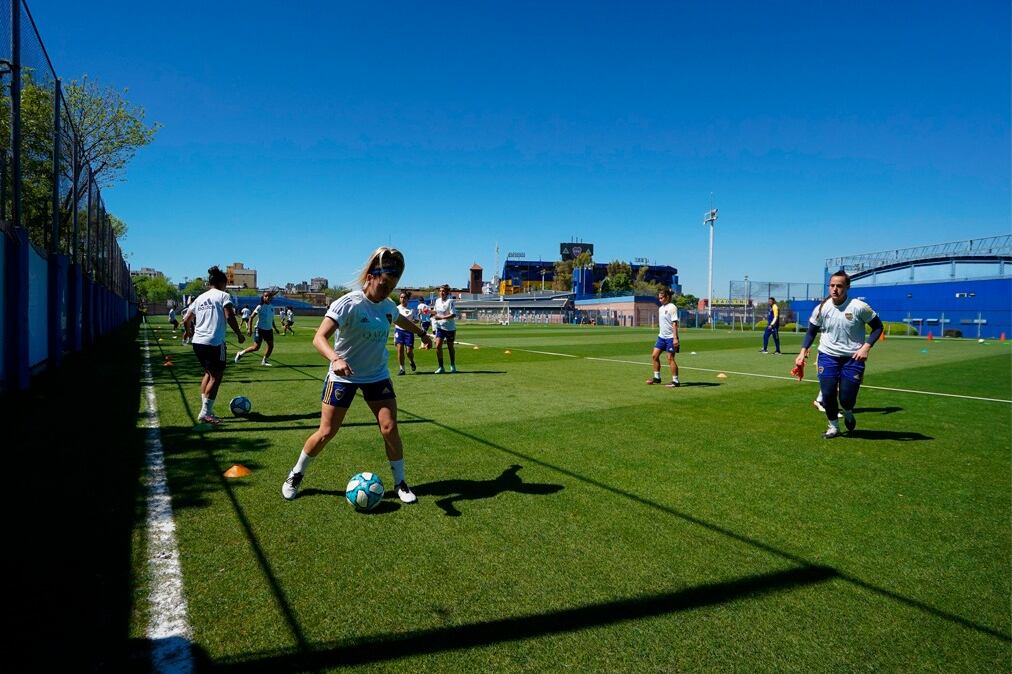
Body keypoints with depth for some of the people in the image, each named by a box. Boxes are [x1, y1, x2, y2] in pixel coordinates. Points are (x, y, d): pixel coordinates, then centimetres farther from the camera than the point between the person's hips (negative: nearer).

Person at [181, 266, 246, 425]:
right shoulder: (223, 295, -1)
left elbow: (186, 320, 17)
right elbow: (229, 317, -14)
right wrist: (239, 334, -5)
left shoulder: (200, 298, 17)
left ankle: (206, 409, 21)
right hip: (214, 342, -7)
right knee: (216, 377, -1)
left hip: (198, 342, 7)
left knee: (209, 373, 21)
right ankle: (205, 414, -5)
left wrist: (190, 333, 34)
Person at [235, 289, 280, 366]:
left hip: (269, 329, 6)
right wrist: (250, 328, -18)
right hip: (260, 329, -6)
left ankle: (264, 360, 19)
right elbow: (251, 317, -12)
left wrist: (274, 327, 21)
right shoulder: (260, 307, -12)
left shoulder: (271, 307, 6)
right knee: (256, 347, -7)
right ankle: (241, 353, 12)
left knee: (271, 346, 4)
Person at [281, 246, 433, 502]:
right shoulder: (348, 304, -21)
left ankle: (400, 483, 13)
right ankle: (295, 475, 24)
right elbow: (319, 338, -32)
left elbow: (401, 320, 25)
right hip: (343, 375, -4)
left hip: (377, 375, 5)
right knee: (326, 432, 0)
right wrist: (335, 358, -51)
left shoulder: (388, 305, -1)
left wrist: (421, 333, 40)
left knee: (390, 428, -4)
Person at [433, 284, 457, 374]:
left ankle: (453, 366, 27)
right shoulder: (437, 301, 6)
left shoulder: (451, 301, -13)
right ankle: (440, 367, 1)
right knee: (438, 346, -9)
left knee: (450, 347, 8)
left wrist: (441, 317, -26)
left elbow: (453, 314, -20)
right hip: (440, 327, 5)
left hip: (450, 327, -5)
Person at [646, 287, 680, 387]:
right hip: (661, 336, 8)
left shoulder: (672, 308, -12)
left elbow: (674, 323, -17)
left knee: (670, 358, -6)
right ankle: (657, 377, 18)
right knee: (654, 355, 7)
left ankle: (675, 381, 2)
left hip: (670, 337, -8)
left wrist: (675, 338, -22)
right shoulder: (661, 308, 13)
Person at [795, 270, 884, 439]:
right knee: (827, 393, -3)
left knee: (847, 398, -2)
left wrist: (866, 347, -16)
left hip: (853, 357, -2)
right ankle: (833, 426, 22)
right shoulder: (821, 308, -4)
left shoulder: (859, 307, -12)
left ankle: (848, 414, 37)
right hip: (827, 356, 2)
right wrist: (803, 351, -5)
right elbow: (811, 331, 7)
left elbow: (877, 327, -2)